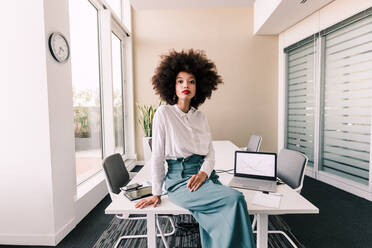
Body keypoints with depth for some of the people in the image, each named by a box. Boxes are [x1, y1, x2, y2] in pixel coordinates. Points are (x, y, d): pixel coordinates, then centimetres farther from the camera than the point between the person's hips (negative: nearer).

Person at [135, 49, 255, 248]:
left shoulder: (200, 117, 11)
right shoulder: (164, 113, -4)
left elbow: (210, 152, 10)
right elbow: (157, 155, -4)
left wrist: (203, 172, -10)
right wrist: (156, 193, -1)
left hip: (204, 175, 5)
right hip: (179, 180, -5)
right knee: (235, 199, -23)